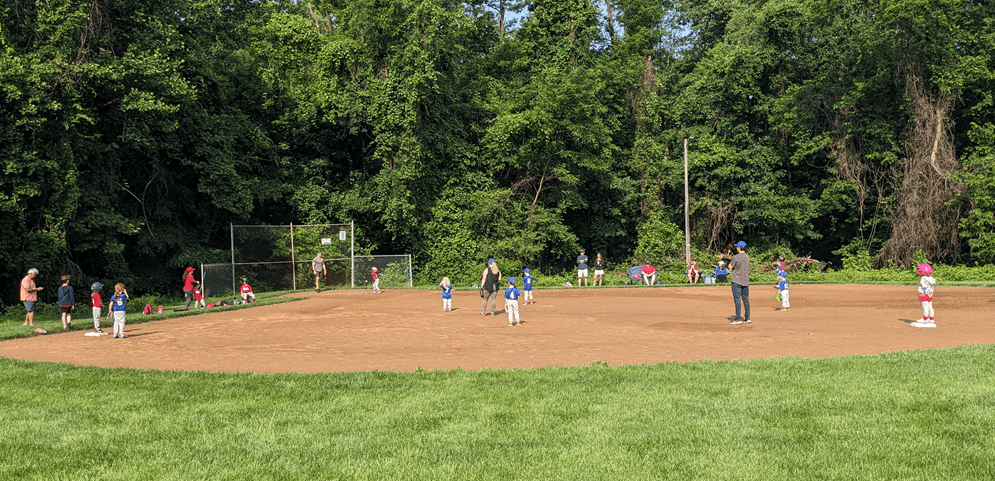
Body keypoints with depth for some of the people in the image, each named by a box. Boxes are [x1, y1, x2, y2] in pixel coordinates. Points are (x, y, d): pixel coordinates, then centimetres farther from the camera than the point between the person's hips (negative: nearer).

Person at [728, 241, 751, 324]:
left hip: (737, 281, -6)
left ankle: (738, 319, -5)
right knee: (746, 300, 11)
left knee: (737, 299, -4)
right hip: (746, 281, 6)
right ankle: (748, 318, 14)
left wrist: (730, 264, 13)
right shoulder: (747, 257, 9)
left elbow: (730, 269, -7)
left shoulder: (735, 257, -12)